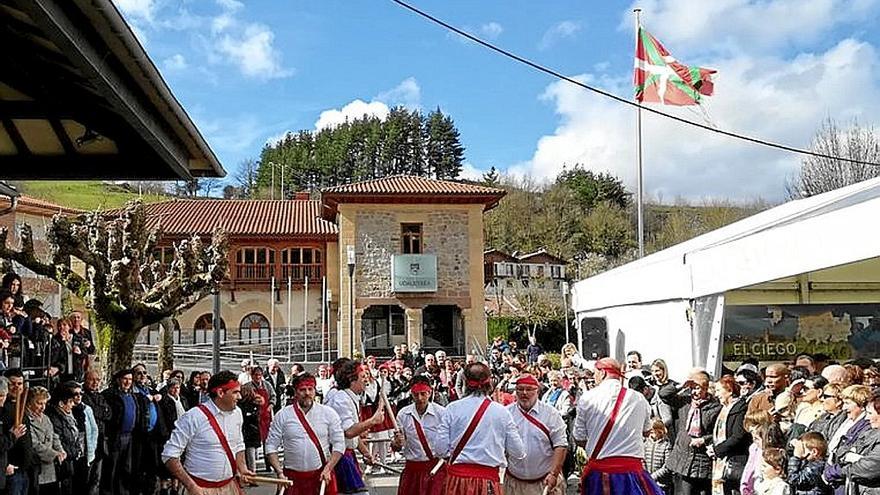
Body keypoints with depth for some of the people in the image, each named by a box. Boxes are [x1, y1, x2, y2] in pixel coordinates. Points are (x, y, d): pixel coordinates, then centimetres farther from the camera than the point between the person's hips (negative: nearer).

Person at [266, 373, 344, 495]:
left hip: (322, 475, 0)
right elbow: (271, 446, 2)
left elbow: (339, 444, 2)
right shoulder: (282, 415, 1)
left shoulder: (328, 413, 2)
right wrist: (279, 472, -8)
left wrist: (328, 469, -8)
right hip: (293, 477, 0)